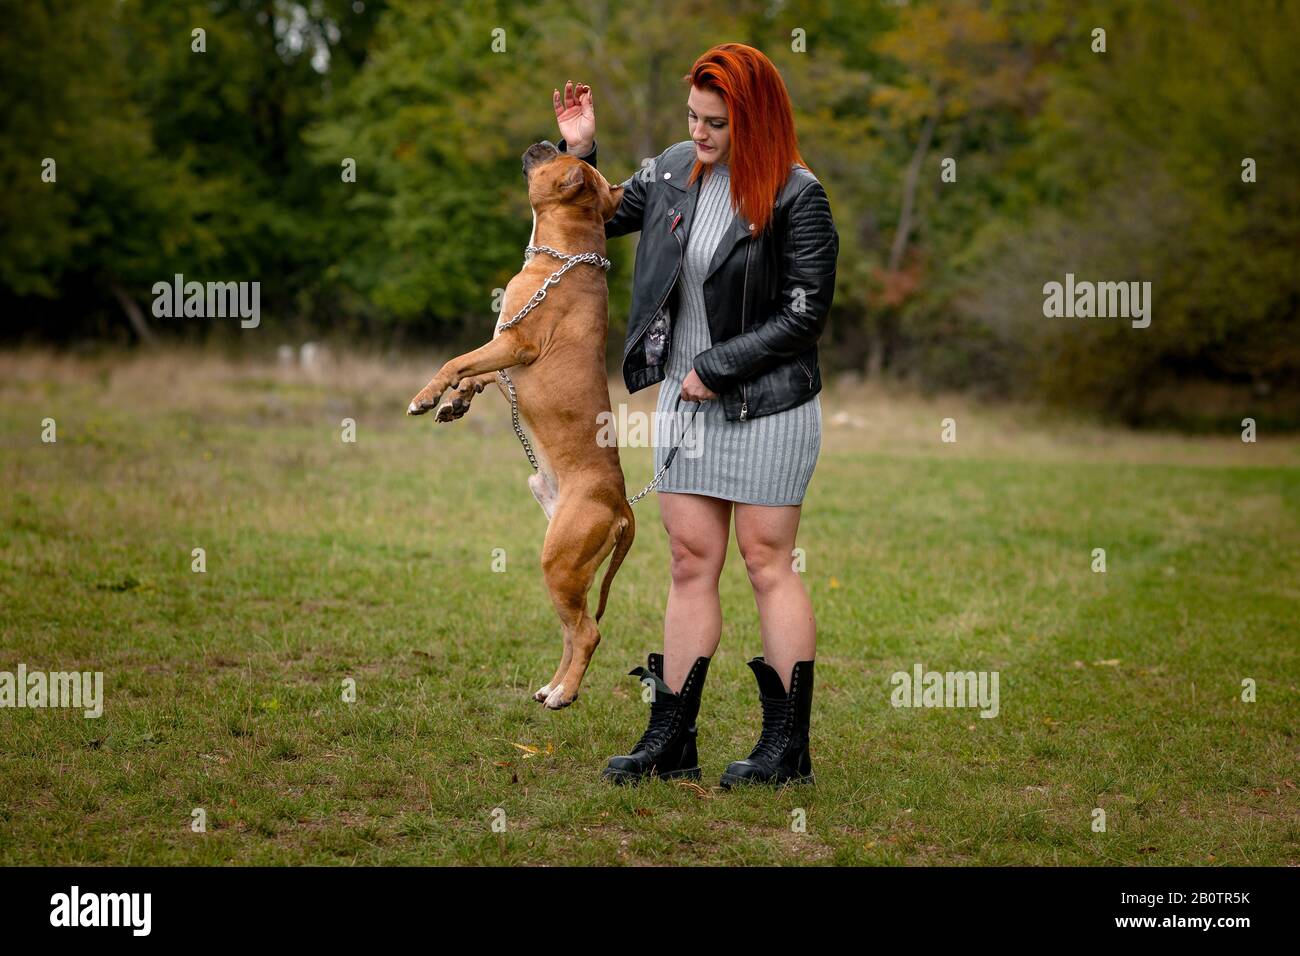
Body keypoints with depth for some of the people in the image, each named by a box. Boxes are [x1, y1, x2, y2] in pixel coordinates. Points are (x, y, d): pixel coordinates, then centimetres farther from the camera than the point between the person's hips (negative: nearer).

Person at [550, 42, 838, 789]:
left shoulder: (796, 197, -14)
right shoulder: (675, 172, 5)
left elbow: (805, 315, -14)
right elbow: (605, 217, 22)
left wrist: (717, 367, -14)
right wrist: (580, 150, 6)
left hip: (767, 406, -6)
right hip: (684, 399, 6)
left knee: (768, 564, -2)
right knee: (691, 565, 8)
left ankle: (789, 748, 6)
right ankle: (672, 741, 12)